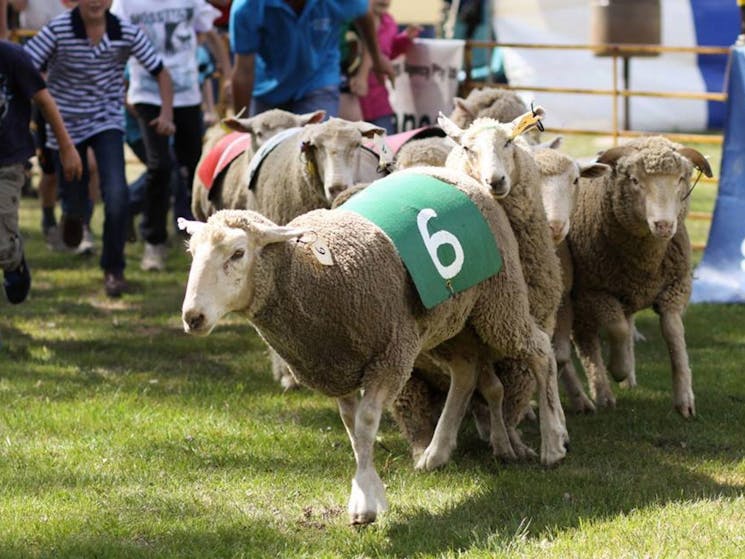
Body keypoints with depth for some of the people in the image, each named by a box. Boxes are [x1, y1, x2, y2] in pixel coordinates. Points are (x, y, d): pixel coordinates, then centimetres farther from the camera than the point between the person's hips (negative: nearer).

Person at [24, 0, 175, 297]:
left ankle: (113, 268, 2)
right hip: (67, 126, 0)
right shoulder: (57, 30, -18)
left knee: (117, 194, -19)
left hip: (107, 122, 1)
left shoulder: (126, 33, -12)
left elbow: (160, 71, -2)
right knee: (75, 204, 8)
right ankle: (72, 215, 49)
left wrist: (166, 113, -18)